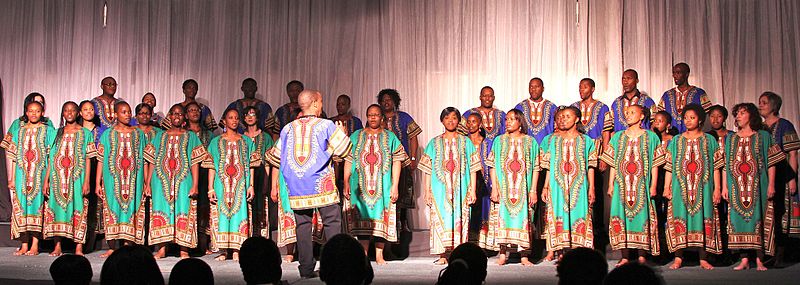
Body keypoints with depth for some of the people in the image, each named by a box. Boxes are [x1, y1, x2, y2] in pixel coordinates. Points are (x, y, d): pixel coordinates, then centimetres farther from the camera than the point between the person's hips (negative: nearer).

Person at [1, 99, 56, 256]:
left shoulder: (47, 130, 5)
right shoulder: (19, 129, 12)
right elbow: (13, 155, 11)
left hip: (39, 174, -2)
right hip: (21, 174, 3)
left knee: (37, 205, -6)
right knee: (21, 206, -1)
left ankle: (35, 245, -3)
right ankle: (24, 245, 3)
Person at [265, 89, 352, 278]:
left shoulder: (288, 129, 10)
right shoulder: (326, 125, -2)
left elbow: (276, 159, 15)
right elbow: (343, 151, -4)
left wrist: (274, 185, 24)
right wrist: (341, 133, 15)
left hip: (296, 188, 4)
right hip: (321, 185, -3)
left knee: (303, 225, 6)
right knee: (332, 223, 2)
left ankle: (306, 269, 6)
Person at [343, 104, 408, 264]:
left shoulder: (390, 137, 8)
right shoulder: (356, 136, 11)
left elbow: (397, 162, 3)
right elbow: (348, 160, 8)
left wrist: (394, 186, -5)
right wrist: (346, 182, -2)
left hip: (382, 187, -1)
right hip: (360, 185, 1)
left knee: (381, 217, -2)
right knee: (362, 217, -2)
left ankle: (379, 255, 3)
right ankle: (363, 254, 2)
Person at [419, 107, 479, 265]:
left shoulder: (466, 142, 9)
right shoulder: (434, 143, 10)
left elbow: (472, 169, 7)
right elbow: (427, 170, 8)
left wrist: (472, 191, 0)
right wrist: (427, 191, 1)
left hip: (461, 189, 0)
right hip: (440, 190, 0)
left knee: (460, 220, -4)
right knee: (440, 219, -4)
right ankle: (442, 256, 0)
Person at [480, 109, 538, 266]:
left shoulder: (530, 142, 5)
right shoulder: (499, 141, 7)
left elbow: (535, 168, 3)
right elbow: (493, 166, 4)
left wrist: (533, 190, -3)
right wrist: (494, 188, -5)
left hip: (523, 189, -1)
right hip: (503, 188, 1)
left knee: (523, 218, -3)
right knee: (502, 217, -4)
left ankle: (524, 256, -1)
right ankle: (502, 254, 3)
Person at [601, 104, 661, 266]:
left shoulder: (650, 137, 5)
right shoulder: (618, 137, 13)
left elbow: (655, 164, 2)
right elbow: (613, 164, 12)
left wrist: (653, 185, -6)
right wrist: (610, 185, 5)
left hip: (642, 185, -2)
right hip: (621, 185, 2)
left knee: (641, 217, -4)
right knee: (622, 218, -1)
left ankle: (641, 256, 0)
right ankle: (625, 257, 2)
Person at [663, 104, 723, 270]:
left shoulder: (709, 141, 7)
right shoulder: (676, 141, 11)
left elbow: (715, 167, 4)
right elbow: (669, 166, 8)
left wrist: (717, 189, -3)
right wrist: (666, 187, -1)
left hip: (702, 188, -1)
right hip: (680, 188, 1)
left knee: (703, 219, -2)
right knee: (680, 220, -2)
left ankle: (703, 258, 2)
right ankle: (678, 257, 2)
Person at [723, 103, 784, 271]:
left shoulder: (763, 137, 5)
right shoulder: (730, 139, 14)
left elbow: (771, 162, 1)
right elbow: (725, 164, 11)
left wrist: (771, 185, -7)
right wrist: (724, 187, 4)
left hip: (757, 186, -3)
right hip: (736, 187, 3)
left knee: (757, 219, -5)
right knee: (739, 219, -1)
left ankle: (759, 260, -2)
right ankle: (744, 260, 3)